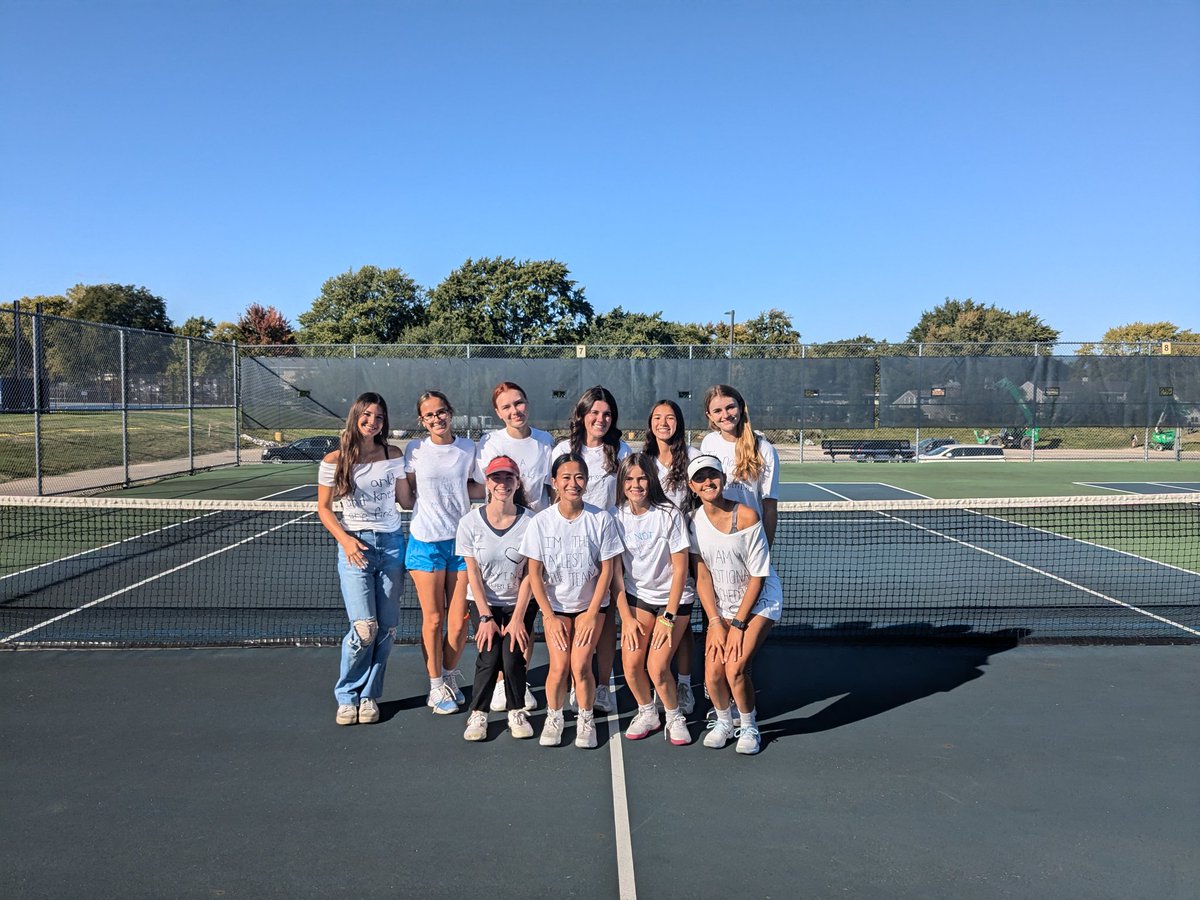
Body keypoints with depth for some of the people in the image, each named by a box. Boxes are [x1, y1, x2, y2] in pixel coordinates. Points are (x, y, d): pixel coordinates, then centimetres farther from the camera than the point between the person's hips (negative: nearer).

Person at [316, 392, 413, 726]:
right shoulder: (334, 461, -3)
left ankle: (369, 696, 21)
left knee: (387, 629, 4)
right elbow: (323, 508, 3)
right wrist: (344, 539, -9)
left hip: (392, 544, 3)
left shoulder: (394, 456, 4)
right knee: (364, 628, -13)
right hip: (355, 546, -3)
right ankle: (347, 696, 9)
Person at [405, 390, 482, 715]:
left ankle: (450, 676, 26)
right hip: (426, 542, -2)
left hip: (461, 540, 2)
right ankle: (436, 685, 20)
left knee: (460, 621, 3)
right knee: (433, 619, 4)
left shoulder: (468, 448, 4)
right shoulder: (415, 449, -1)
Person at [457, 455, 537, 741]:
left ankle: (517, 712, 11)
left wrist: (518, 618, -12)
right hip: (484, 602, 1)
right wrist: (485, 617, -12)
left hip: (520, 603, 0)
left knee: (513, 656, -13)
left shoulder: (530, 522, -14)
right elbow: (473, 574, -7)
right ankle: (478, 714, 7)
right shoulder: (470, 522, -11)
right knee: (489, 655, -15)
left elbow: (529, 575, -10)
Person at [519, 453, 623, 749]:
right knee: (559, 666, -8)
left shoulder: (600, 519, -12)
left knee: (580, 665, -10)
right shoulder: (541, 521, -11)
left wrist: (592, 613, -8)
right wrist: (550, 616, -8)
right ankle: (553, 717, 18)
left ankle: (586, 720, 14)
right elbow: (534, 573, -6)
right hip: (555, 605, 1)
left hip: (590, 604, -1)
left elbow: (607, 569, -7)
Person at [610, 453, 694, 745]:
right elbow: (615, 571, -3)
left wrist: (668, 618, -13)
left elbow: (680, 568, -11)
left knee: (657, 667, -13)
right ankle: (647, 713, 19)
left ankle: (674, 716, 15)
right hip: (636, 596, 3)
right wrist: (626, 617, -7)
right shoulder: (616, 517, -7)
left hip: (674, 599, -3)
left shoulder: (669, 514, -15)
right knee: (631, 662, -9)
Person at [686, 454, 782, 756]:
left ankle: (749, 726, 10)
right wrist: (716, 623, -10)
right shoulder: (694, 521, -8)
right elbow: (702, 577, -3)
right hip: (721, 605, 3)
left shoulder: (746, 516, -19)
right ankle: (723, 721, 22)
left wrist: (738, 624, -15)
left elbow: (757, 577, -15)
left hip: (758, 600, -3)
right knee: (713, 673, -9)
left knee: (735, 669, -18)